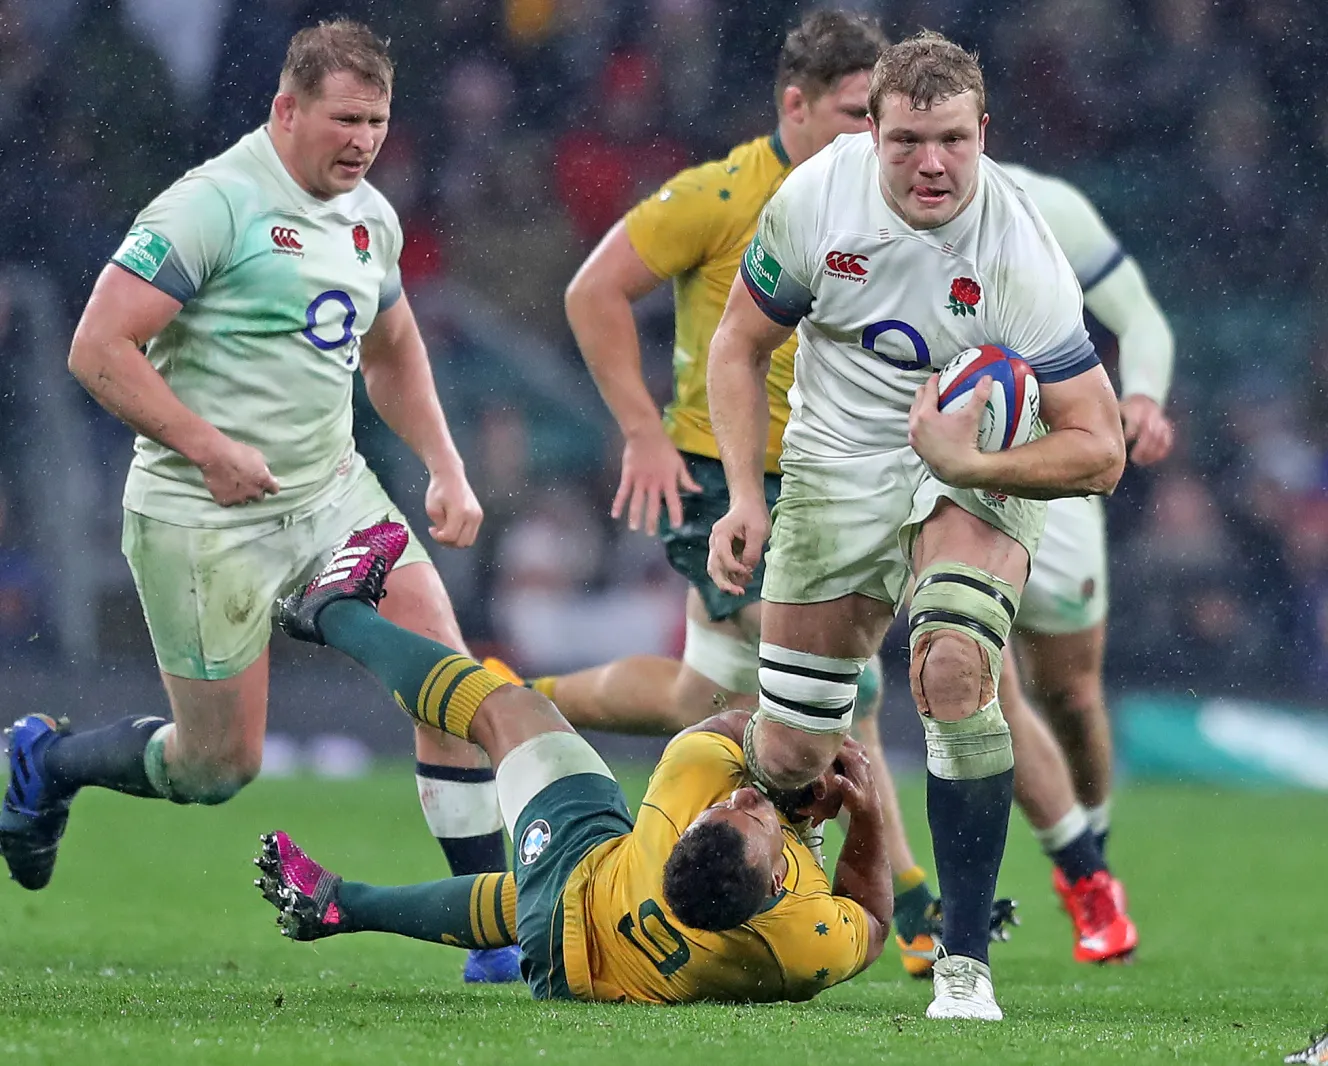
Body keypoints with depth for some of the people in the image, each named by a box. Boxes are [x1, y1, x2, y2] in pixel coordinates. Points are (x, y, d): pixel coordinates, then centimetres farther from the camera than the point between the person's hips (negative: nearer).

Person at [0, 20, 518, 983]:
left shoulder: (370, 217, 8)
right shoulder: (214, 206, -16)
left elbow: (392, 353, 27)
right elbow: (99, 349, -19)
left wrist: (447, 469, 15)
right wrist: (211, 447, -23)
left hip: (331, 493, 7)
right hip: (202, 517, -7)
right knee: (220, 766, 0)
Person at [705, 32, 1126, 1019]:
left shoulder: (1022, 258, -24)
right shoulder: (817, 196, -16)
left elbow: (1099, 450, -22)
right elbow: (740, 344, 1)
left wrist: (968, 462, -35)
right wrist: (744, 495, -8)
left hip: (975, 478, -3)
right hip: (836, 470, 3)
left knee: (954, 669, -31)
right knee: (789, 757, 2)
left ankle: (965, 964, -20)